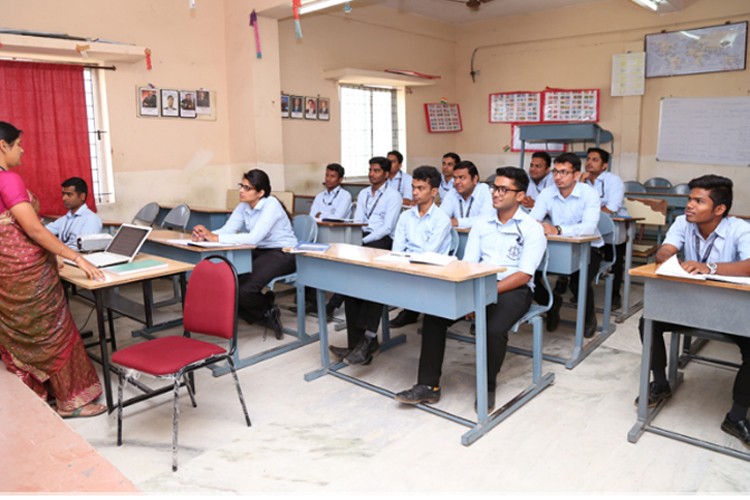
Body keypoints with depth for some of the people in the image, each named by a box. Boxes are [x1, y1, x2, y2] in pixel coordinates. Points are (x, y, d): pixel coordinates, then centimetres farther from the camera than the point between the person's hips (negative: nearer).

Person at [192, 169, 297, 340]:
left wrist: (215, 238, -32)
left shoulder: (271, 205, -20)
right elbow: (227, 230, -4)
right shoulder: (243, 206, 4)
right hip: (260, 252, 8)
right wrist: (205, 236, -25)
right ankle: (265, 316, 8)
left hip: (282, 254, -8)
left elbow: (253, 238, -30)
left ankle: (268, 311, 7)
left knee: (245, 289, -27)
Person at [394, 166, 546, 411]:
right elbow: (468, 264, 7)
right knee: (434, 315, -18)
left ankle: (487, 387, -6)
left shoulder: (532, 229, -3)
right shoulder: (481, 224, 12)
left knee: (494, 329, -35)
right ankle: (428, 385, -10)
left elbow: (524, 276, -12)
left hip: (513, 290, -4)